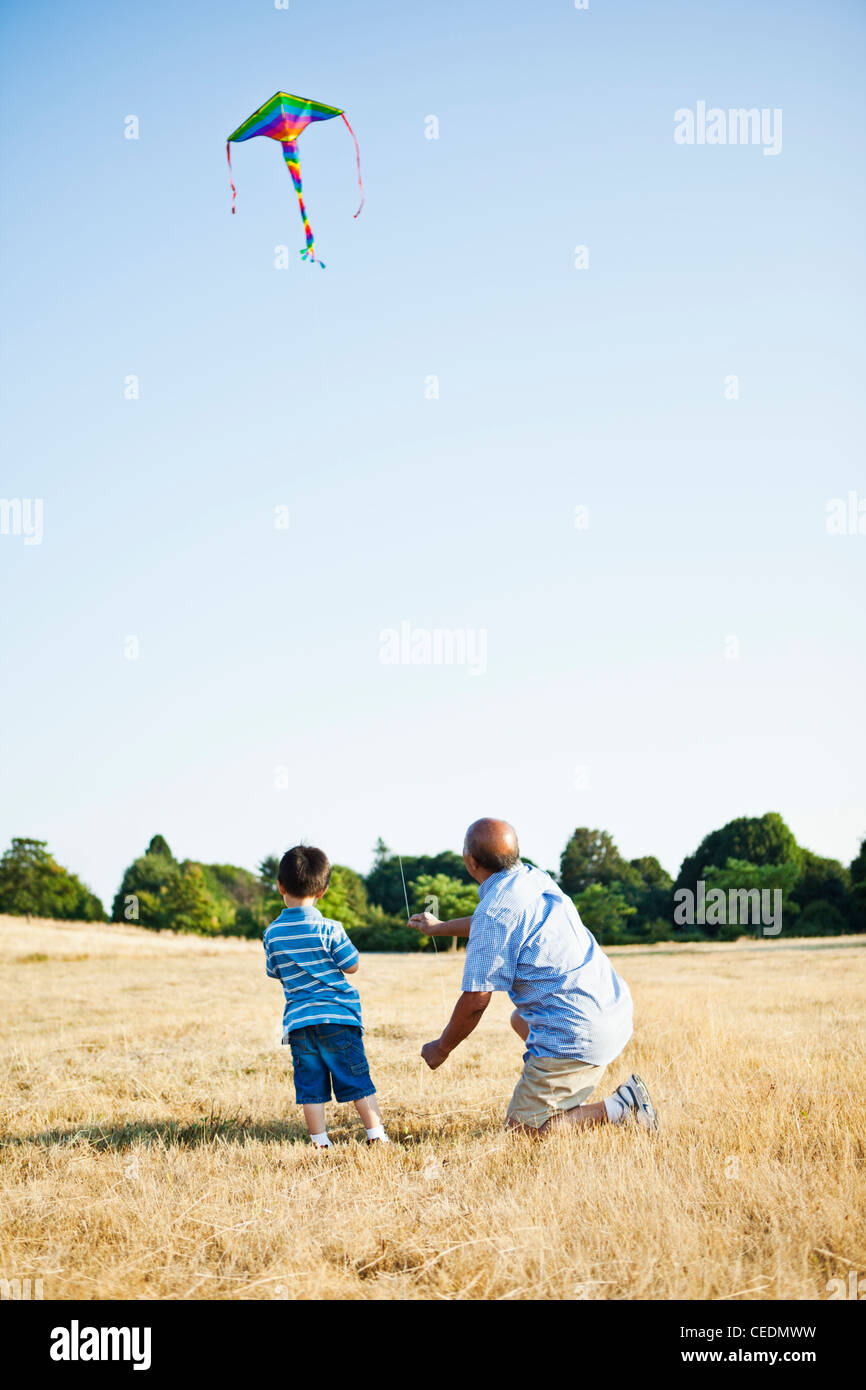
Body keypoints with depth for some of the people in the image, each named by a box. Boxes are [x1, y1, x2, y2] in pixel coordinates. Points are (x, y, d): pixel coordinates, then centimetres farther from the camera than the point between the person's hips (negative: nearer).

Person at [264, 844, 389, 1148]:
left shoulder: (272, 934, 2)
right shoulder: (328, 928, -10)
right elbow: (352, 966, -4)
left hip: (298, 1018, 3)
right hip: (337, 1015, -3)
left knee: (310, 1083, 8)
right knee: (356, 1077, 5)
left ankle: (320, 1141, 9)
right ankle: (376, 1133, 8)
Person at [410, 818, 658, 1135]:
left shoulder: (494, 910, -18)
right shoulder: (532, 877, 9)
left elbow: (475, 1001, -15)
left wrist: (441, 1048, 3)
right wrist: (438, 927, 46)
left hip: (578, 1035, -10)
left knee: (523, 1127, 0)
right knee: (520, 1019, 36)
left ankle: (622, 1109, -6)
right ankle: (576, 1107, 27)